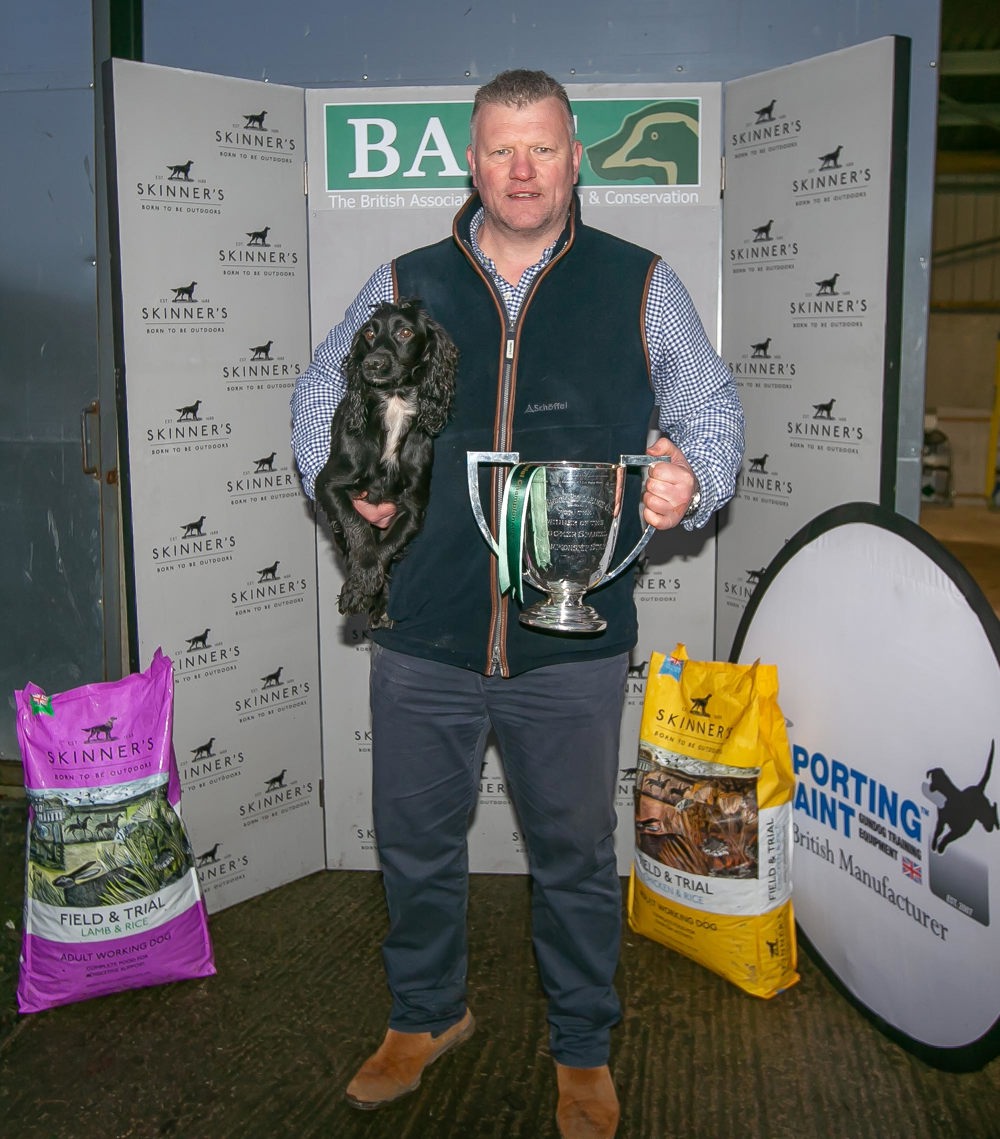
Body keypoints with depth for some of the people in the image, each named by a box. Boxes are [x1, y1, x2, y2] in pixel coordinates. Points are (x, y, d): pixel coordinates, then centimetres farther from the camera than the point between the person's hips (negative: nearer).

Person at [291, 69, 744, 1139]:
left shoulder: (641, 286, 4)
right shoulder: (405, 285, 7)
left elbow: (712, 409, 10)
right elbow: (319, 390, 19)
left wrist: (691, 480, -11)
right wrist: (336, 472, 0)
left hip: (572, 648, -1)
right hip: (424, 639, 2)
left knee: (576, 855, 13)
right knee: (415, 843, 16)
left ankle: (583, 1049, 37)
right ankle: (426, 1015, 43)